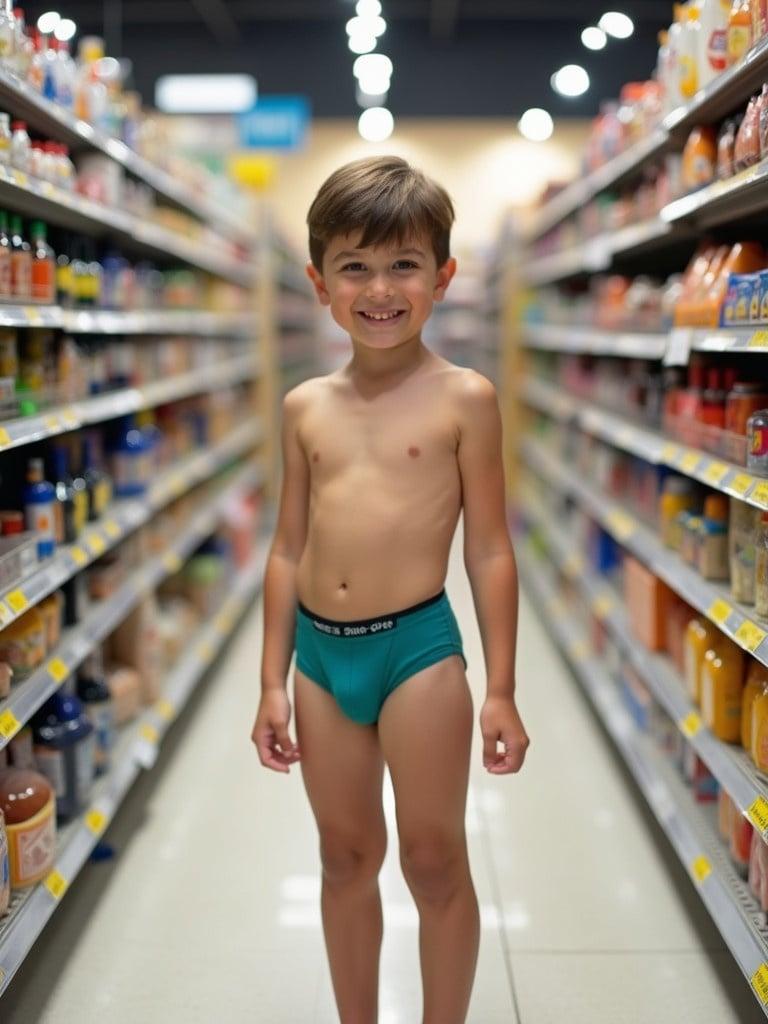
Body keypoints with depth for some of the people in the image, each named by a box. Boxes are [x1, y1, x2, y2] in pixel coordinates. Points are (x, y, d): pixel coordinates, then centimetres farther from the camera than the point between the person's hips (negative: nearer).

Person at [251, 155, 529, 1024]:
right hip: (319, 654, 4)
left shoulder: (463, 398, -6)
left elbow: (489, 550, -4)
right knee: (346, 857, 19)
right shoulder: (305, 406, 5)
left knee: (434, 863, 11)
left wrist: (500, 690, -3)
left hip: (418, 648, -4)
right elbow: (287, 550, 9)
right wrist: (272, 684, 9)